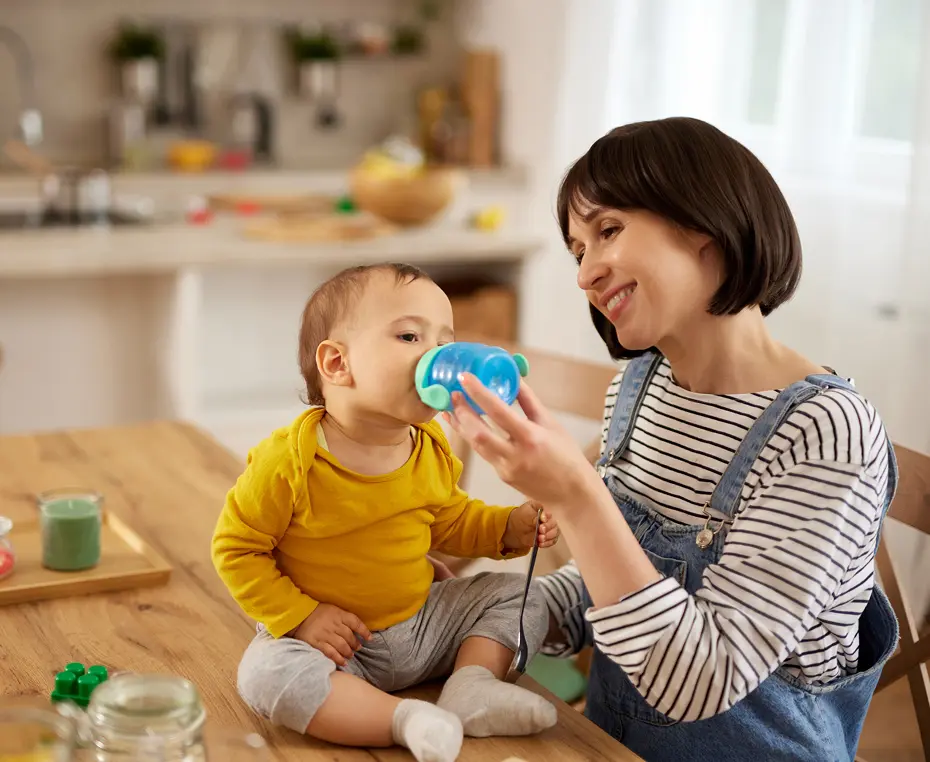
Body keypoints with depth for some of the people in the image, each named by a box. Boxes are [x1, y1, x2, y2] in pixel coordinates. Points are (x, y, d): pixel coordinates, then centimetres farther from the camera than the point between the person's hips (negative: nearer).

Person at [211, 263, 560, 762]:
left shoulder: (432, 451, -4)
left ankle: (471, 685, -16)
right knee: (266, 673, -33)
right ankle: (403, 718, -32)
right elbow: (236, 549, -14)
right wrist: (299, 617, -21)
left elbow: (449, 522, 14)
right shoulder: (288, 462, -22)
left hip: (421, 624, 5)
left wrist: (510, 527, -3)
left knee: (518, 597, 3)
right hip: (334, 642, -5)